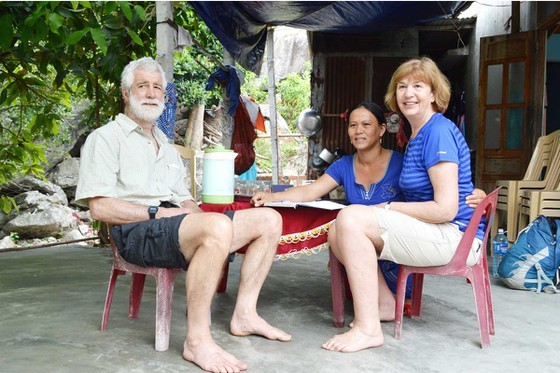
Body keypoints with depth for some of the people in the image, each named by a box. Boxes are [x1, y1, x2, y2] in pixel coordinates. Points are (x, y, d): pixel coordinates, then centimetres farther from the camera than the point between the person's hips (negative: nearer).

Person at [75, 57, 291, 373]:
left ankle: (244, 314, 0)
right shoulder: (107, 138, 5)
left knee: (269, 219, -2)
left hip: (179, 225, 8)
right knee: (218, 226, -37)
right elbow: (100, 207, -7)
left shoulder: (166, 145, 30)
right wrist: (157, 212, -13)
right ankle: (198, 340, -29)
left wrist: (194, 211, 1)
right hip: (137, 232, -8)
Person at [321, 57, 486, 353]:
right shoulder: (416, 136, 17)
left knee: (351, 218, -25)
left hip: (454, 236, -10)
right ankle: (384, 303, 7)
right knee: (337, 233, 2)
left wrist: (387, 208, -11)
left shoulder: (439, 131, -13)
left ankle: (368, 329, -22)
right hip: (429, 234, 10)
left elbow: (446, 209, -20)